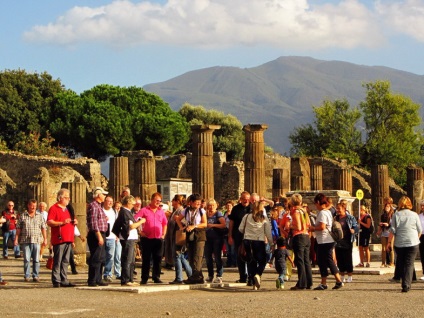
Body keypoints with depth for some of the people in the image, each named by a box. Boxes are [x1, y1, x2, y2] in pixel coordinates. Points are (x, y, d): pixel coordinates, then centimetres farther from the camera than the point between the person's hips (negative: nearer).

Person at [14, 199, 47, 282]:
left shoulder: (40, 216, 8)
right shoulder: (22, 216, 5)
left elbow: (43, 228, 9)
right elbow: (18, 228, 7)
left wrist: (45, 239, 5)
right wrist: (16, 239, 2)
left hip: (36, 240, 1)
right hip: (25, 240, -1)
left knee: (36, 259, 2)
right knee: (27, 259, -1)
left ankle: (36, 276, 8)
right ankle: (27, 276, 6)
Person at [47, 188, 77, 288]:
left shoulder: (68, 209, 22)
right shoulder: (53, 208, -4)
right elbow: (49, 222, -13)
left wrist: (74, 222, 12)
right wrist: (61, 223, -22)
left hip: (68, 239, 8)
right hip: (59, 239, -8)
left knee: (65, 261, 8)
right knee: (57, 261, -6)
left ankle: (64, 280, 11)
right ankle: (56, 281, -3)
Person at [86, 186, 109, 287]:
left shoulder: (98, 206, 19)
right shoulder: (93, 205, -13)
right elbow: (93, 223, -20)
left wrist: (104, 219, 11)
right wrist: (99, 236, -23)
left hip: (101, 235, 11)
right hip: (96, 235, -11)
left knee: (101, 258, 14)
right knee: (96, 258, -9)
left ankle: (98, 279, 21)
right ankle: (92, 281, -6)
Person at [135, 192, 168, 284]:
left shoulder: (161, 211, 12)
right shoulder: (144, 210, -3)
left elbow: (165, 223, 24)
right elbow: (134, 220, -6)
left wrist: (163, 234, 13)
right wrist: (139, 231, -8)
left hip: (158, 239, 4)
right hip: (147, 239, -4)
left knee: (158, 259, 4)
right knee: (146, 259, 1)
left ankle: (156, 277, 12)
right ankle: (144, 278, 7)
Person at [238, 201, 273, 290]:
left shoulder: (246, 217, 2)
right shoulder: (264, 219, -2)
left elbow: (240, 229, 7)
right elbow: (268, 232, -2)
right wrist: (271, 242, 9)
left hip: (247, 241, 2)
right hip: (259, 242, -2)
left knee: (251, 262, 10)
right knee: (262, 261, 11)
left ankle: (255, 284, 8)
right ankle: (258, 274, -19)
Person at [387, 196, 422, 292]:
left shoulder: (396, 215, -2)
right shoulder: (414, 215, 0)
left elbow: (392, 231, -4)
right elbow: (420, 230, 5)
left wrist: (389, 242, 4)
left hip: (399, 244, 1)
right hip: (413, 243, -1)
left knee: (400, 263, 16)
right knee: (409, 264, -1)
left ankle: (405, 283, 20)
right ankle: (406, 285, -12)